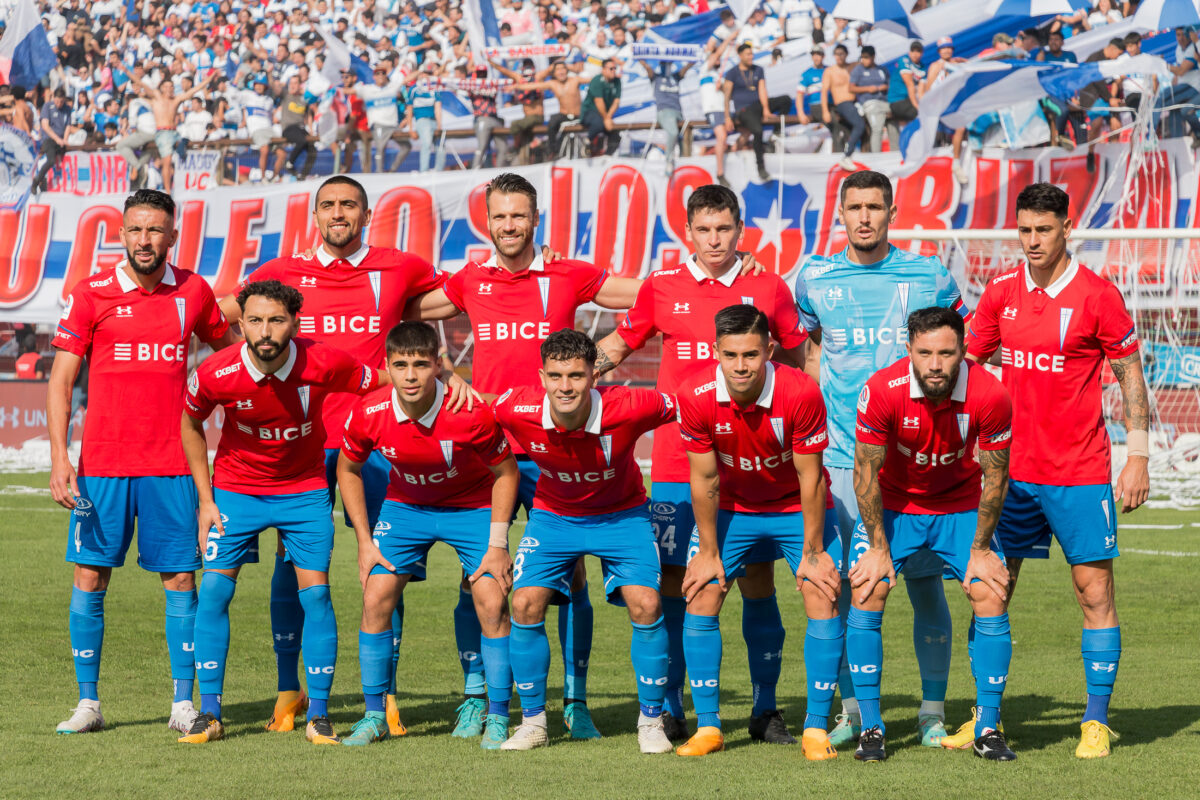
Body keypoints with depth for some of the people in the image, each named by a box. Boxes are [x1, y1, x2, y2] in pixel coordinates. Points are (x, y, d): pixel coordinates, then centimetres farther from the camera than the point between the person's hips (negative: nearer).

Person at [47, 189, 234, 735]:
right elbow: (60, 379, -1)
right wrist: (59, 457, -8)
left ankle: (184, 703, 8)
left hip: (170, 464, 1)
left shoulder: (194, 292, 5)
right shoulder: (90, 295, -1)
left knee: (180, 578, 1)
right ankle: (87, 703, 8)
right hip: (102, 461, -1)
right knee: (90, 577, 0)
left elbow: (231, 351, 22)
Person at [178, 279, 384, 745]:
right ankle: (209, 715, 3)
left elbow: (388, 386, -6)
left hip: (305, 489, 0)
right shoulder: (216, 375, -22)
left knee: (316, 595, -7)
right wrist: (205, 499, -3)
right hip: (235, 487, 0)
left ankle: (319, 716, 3)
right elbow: (191, 425, -1)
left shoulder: (325, 365, -24)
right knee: (214, 590, -7)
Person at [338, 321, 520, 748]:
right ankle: (374, 716, 6)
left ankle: (497, 719, -1)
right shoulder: (369, 414, -22)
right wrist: (365, 541, -4)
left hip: (472, 507, -2)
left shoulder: (470, 414, -30)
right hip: (404, 506, 2)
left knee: (492, 601, -14)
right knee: (376, 598, -8)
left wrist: (498, 544, -16)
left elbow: (506, 472, -13)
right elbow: (348, 470, -2)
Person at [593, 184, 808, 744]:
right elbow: (617, 346, 18)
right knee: (672, 581, 0)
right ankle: (668, 709, 8)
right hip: (677, 461, 0)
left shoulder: (769, 289, 6)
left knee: (758, 581, 1)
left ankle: (765, 709, 9)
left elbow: (797, 363, 15)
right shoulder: (661, 288, 6)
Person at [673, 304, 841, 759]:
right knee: (700, 600, -7)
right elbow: (704, 479, -13)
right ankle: (708, 728, 5)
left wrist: (813, 553, -13)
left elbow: (810, 476, -19)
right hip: (731, 508, 2)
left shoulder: (800, 393, -30)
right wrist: (708, 552, -7)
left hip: (796, 507, -2)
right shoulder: (695, 395, -25)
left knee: (823, 601, -13)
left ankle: (816, 730, -4)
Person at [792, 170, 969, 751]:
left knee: (925, 581, -1)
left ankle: (933, 711, 9)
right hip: (842, 457, 1)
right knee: (846, 583, 0)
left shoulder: (928, 277, 3)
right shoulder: (814, 278, 6)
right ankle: (852, 708, 12)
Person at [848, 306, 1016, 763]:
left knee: (992, 600, -12)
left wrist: (981, 549, -9)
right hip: (892, 504, 0)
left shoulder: (989, 396, -26)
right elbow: (866, 472, -15)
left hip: (961, 506, 1)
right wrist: (879, 548, -12)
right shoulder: (882, 391, -28)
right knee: (865, 597, -15)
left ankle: (988, 729, 1)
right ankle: (870, 728, -4)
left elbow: (995, 476, -12)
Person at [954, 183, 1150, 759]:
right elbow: (965, 364, 15)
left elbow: (1131, 376, -1)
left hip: (1080, 473, -4)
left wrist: (1138, 457, -5)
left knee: (1095, 592, -3)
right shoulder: (1001, 293, 5)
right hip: (1011, 469, 4)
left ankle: (1097, 722, 5)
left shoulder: (1097, 295, -6)